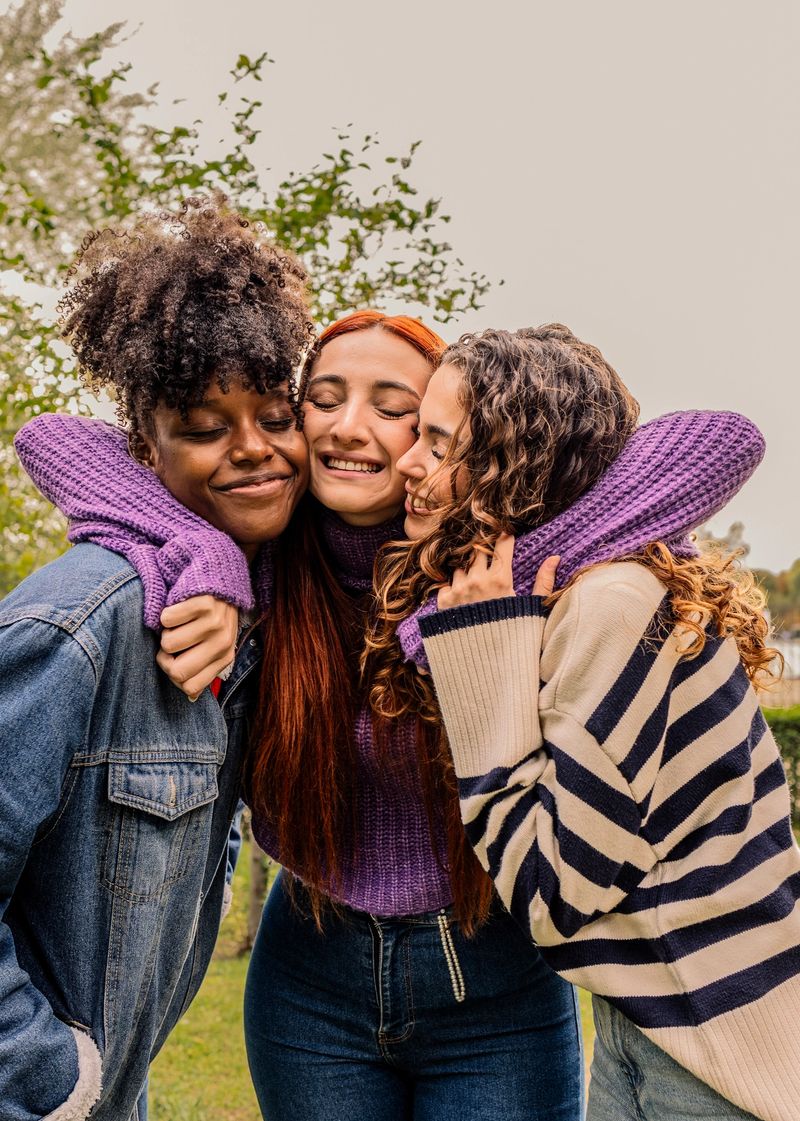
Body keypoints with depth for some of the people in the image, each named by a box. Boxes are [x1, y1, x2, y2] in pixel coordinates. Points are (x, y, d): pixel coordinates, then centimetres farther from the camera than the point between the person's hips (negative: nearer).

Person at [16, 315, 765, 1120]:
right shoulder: (261, 564, -10)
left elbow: (728, 440, -25)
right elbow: (53, 437, -13)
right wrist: (204, 560, -29)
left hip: (493, 993, -2)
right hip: (310, 985, 2)